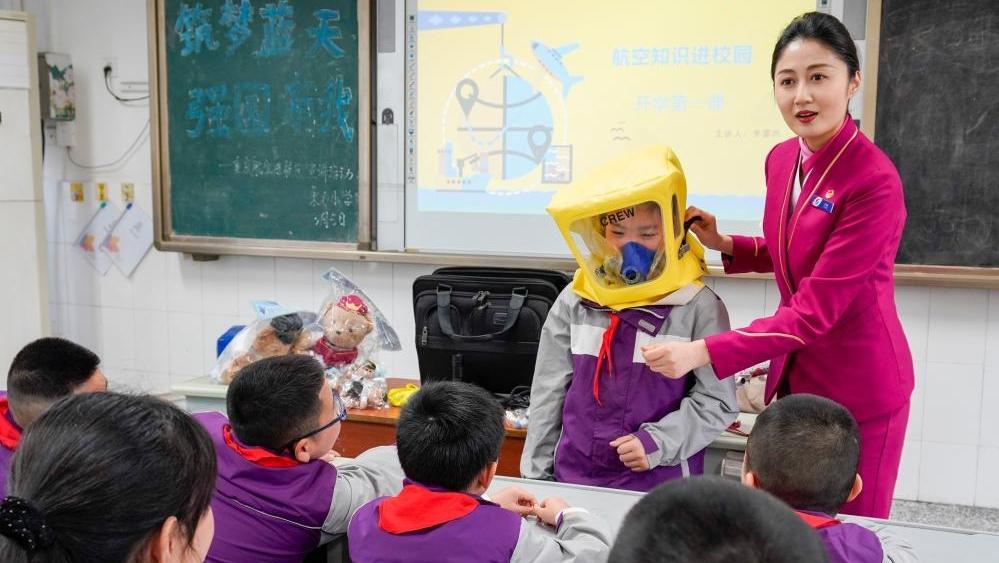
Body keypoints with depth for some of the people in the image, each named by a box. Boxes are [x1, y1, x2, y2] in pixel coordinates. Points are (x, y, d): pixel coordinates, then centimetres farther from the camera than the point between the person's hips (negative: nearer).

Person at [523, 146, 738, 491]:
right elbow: (548, 394, 7)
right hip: (574, 475, 3)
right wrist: (536, 475, 7)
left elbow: (717, 402, -6)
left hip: (661, 482, -3)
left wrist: (658, 442, -16)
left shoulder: (698, 307, -9)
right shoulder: (575, 303, 2)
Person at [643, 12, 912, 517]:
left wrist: (702, 352, -30)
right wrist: (724, 245, -2)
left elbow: (814, 311, -26)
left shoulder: (874, 181, -24)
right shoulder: (781, 159, -1)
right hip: (792, 372, 7)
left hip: (857, 385, -6)